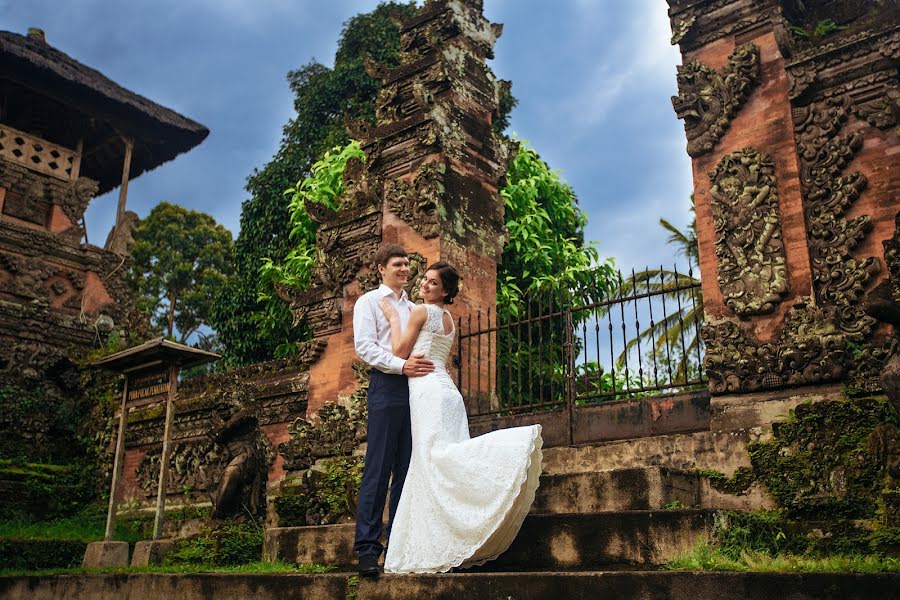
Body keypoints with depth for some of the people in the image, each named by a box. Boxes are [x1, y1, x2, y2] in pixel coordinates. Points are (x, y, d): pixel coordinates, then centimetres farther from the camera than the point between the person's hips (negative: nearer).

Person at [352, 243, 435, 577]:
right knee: (378, 470, -8)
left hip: (415, 389, 6)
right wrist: (401, 366, -18)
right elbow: (364, 346, -6)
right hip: (386, 387, -6)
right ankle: (367, 548, -5)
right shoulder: (369, 302, 7)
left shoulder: (413, 308, 24)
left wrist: (428, 367, 2)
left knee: (407, 470, 5)